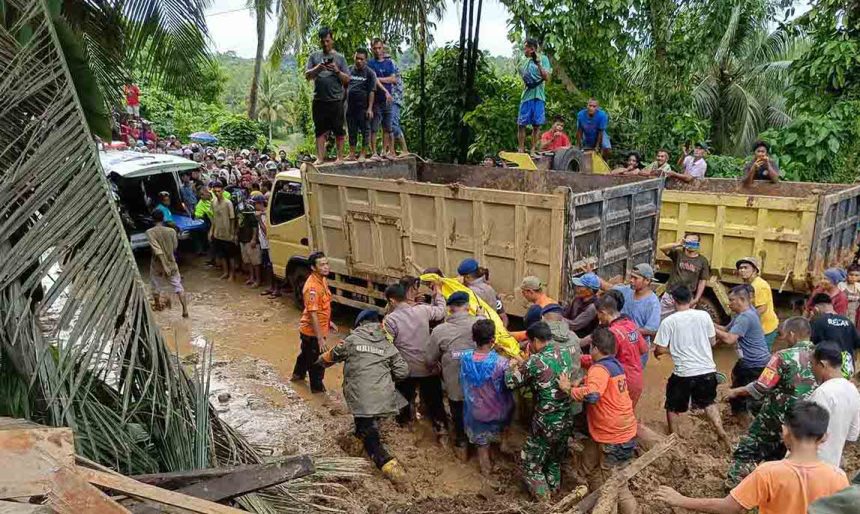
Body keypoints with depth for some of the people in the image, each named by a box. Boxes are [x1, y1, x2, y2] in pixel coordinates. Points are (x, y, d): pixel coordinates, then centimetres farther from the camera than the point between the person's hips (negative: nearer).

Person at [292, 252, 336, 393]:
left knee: (306, 352, 30)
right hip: (313, 332, -9)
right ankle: (317, 387, 29)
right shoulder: (312, 287, -31)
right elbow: (312, 314, -31)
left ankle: (298, 374, 53)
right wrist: (320, 339, -30)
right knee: (317, 360, 10)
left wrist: (329, 321, 20)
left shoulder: (322, 279, -1)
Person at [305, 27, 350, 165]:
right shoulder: (314, 56, 11)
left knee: (338, 130, 2)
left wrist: (337, 71, -13)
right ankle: (320, 157, 7)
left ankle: (340, 157, 10)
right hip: (319, 100, 1)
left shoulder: (339, 58, 8)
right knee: (320, 130, 3)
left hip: (336, 100, -1)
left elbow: (347, 79, 4)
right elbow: (307, 75, 5)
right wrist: (317, 68, -12)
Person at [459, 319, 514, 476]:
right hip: (497, 410, -2)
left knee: (481, 440, 25)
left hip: (476, 410, 2)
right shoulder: (501, 363, -34)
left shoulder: (465, 358, -23)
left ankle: (486, 468, 46)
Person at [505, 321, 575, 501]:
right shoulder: (565, 355, -1)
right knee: (555, 461, 27)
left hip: (546, 424, -7)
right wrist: (523, 364, 18)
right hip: (566, 421, 7)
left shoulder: (535, 361, -21)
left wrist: (512, 365, 10)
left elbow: (511, 383, -8)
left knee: (531, 466, 12)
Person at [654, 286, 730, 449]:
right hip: (707, 370, 4)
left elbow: (660, 350, -9)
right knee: (708, 402, 30)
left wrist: (656, 353, 13)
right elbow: (713, 341, 9)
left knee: (673, 407, 19)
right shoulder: (704, 315, -3)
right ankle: (722, 434, 24)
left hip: (683, 373, -3)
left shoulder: (668, 321, -11)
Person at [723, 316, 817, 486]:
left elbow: (760, 387, -19)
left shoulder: (784, 356, -19)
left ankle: (734, 483, 12)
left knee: (747, 451, 10)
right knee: (776, 455, 24)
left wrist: (735, 391, -5)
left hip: (777, 416, -5)